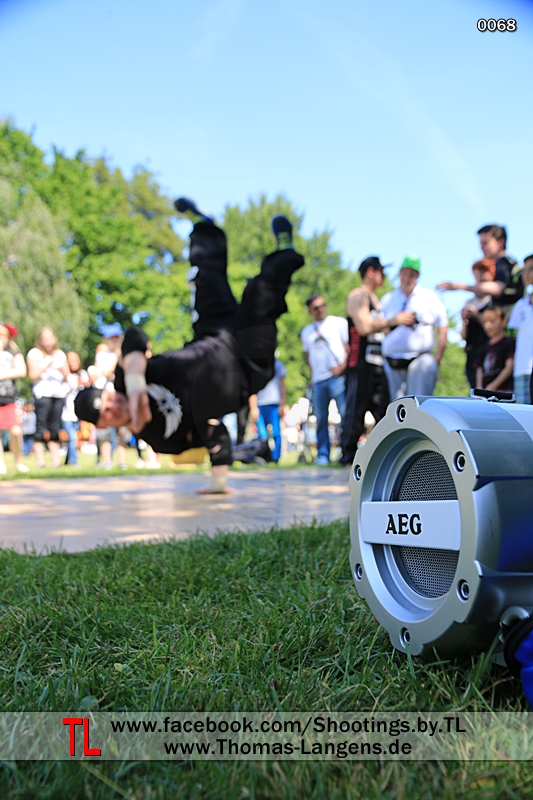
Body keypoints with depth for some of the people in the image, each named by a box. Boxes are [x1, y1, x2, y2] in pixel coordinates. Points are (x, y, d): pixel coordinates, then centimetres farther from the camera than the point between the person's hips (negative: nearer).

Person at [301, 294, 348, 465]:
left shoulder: (339, 323, 7)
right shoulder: (306, 331, 18)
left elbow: (350, 346, 1)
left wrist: (342, 366, -12)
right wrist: (313, 373, 11)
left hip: (337, 376, -4)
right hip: (318, 380, 4)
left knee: (345, 415, -9)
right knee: (321, 420, 5)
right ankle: (322, 455, 10)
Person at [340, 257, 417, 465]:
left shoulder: (374, 298, 23)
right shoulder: (358, 295, -6)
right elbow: (364, 327, -20)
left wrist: (401, 321, 14)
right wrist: (393, 321, -15)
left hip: (377, 363, 9)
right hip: (361, 363, -9)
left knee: (384, 409, 6)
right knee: (356, 409, -7)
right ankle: (348, 454, -2)